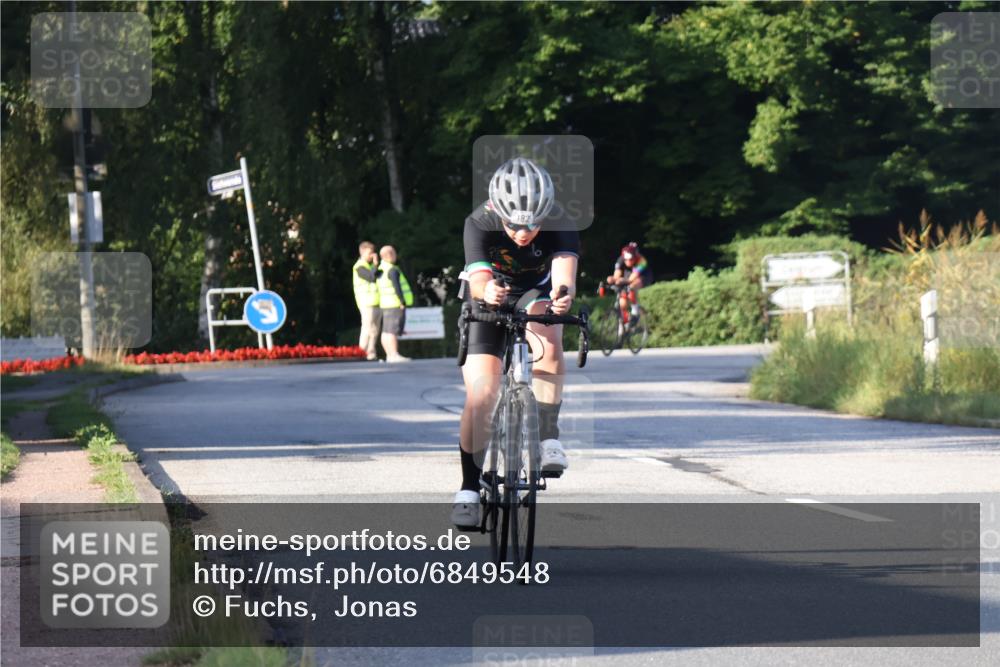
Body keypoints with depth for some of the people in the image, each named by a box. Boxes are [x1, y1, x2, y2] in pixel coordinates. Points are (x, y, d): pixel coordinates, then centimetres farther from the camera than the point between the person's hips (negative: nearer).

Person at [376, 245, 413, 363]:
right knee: (393, 330, -14)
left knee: (386, 331, 9)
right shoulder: (392, 270, -14)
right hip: (395, 304, -10)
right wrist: (402, 301, -16)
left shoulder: (381, 269, 14)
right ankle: (394, 355, -19)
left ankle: (389, 355, 12)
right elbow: (396, 287, -20)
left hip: (386, 304, 10)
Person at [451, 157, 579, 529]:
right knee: (481, 392, -15)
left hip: (536, 294, 1)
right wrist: (486, 292, -68)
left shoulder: (558, 222, -29)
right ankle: (469, 488, -3)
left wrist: (563, 295, -67)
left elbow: (564, 273, -43)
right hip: (490, 303, -1)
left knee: (548, 343, -34)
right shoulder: (479, 224, -31)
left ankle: (548, 437, -18)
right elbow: (478, 279, -44)